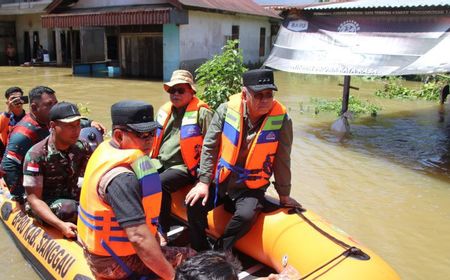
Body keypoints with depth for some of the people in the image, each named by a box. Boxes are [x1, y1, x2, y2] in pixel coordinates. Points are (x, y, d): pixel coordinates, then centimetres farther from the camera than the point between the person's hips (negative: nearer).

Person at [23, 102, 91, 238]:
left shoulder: (82, 147, -6)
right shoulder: (36, 155, -20)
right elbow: (34, 199, -20)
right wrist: (61, 225, -34)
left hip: (72, 197, 4)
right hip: (46, 206, -4)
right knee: (68, 208, -35)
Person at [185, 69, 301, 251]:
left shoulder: (281, 120, -14)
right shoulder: (226, 110, -11)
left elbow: (282, 160, -5)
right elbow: (209, 146, -3)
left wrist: (284, 194, 2)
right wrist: (203, 182, -6)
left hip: (251, 188, -2)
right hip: (220, 181, 2)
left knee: (246, 215, -28)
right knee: (194, 204, -15)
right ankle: (201, 252, 9)